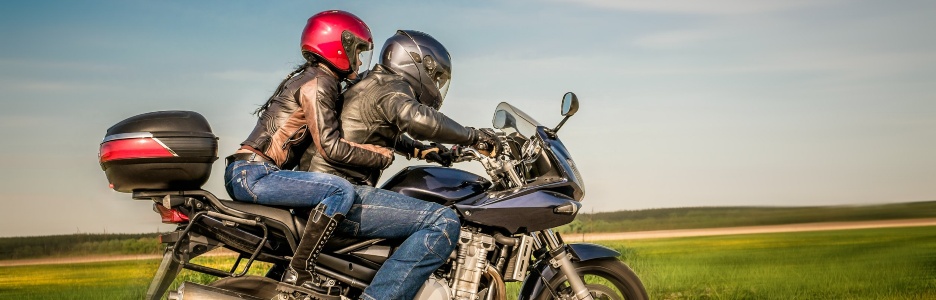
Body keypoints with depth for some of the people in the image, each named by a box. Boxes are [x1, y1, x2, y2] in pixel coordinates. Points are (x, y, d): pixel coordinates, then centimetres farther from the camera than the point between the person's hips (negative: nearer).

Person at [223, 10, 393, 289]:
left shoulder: (308, 77, 22)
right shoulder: (318, 82, -9)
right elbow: (330, 147, -18)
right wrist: (381, 157, -8)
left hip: (245, 174, 11)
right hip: (254, 173, -11)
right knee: (341, 191, -25)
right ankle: (298, 274, -23)